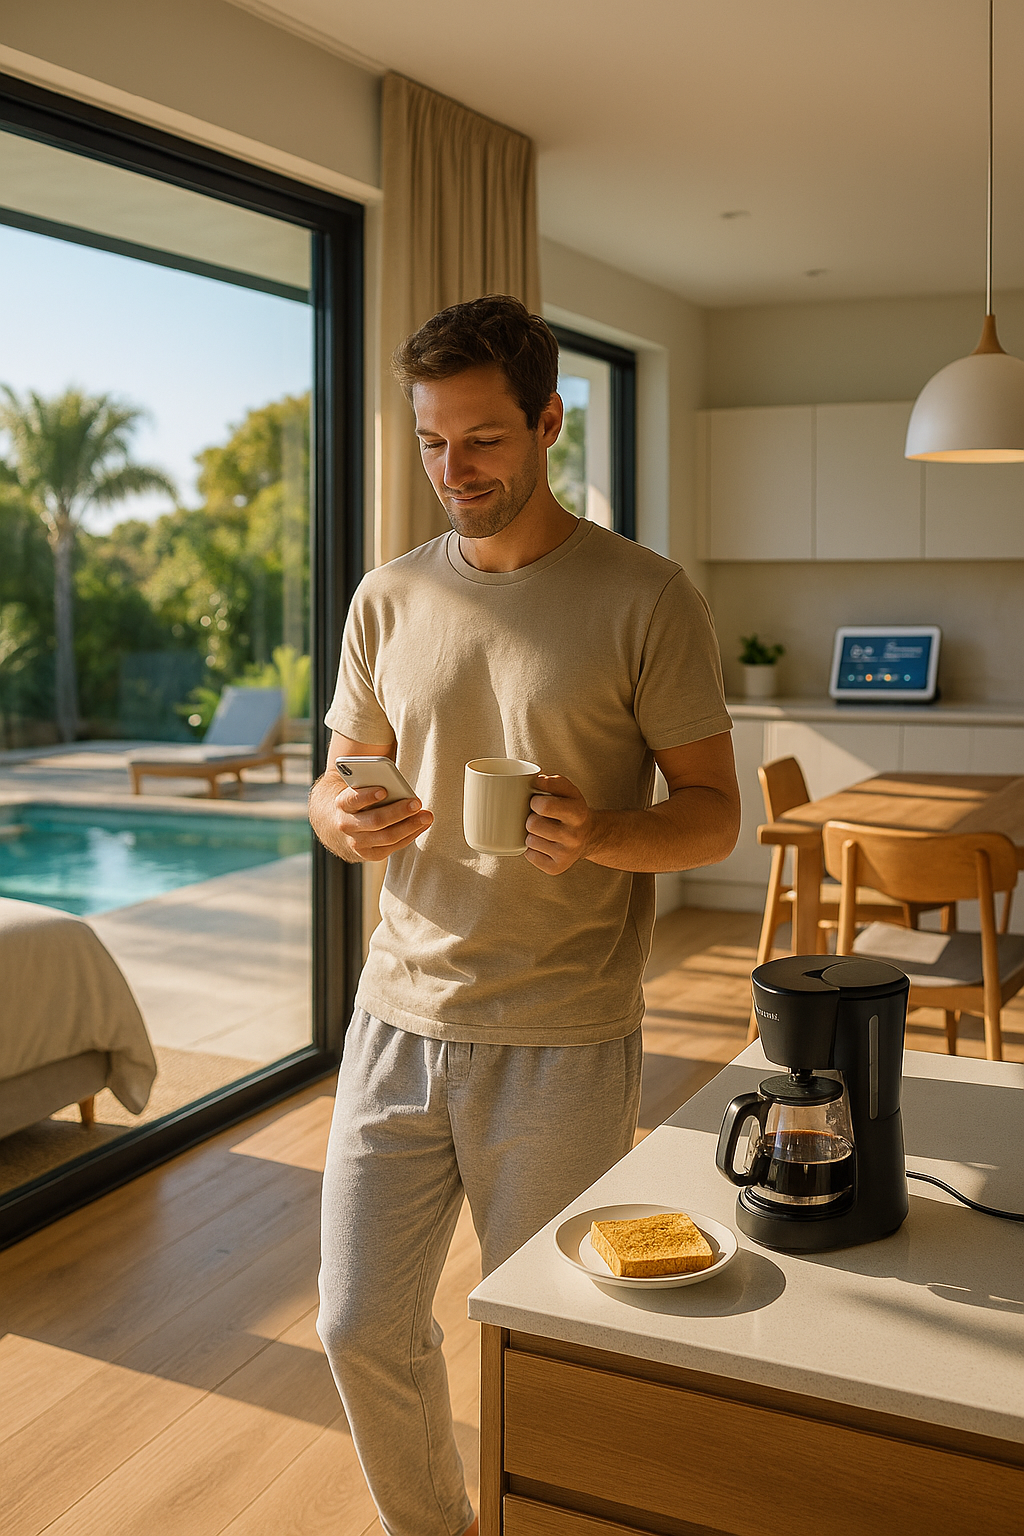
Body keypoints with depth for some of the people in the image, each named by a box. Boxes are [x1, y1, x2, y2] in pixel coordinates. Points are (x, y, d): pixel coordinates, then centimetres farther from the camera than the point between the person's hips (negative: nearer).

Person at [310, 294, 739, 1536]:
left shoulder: (644, 598, -6)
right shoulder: (389, 598, 7)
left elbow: (713, 814, -4)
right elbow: (336, 783, 13)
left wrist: (604, 836, -25)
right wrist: (344, 820, -12)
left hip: (564, 1045, -4)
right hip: (399, 1016, 4)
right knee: (361, 1327, 12)